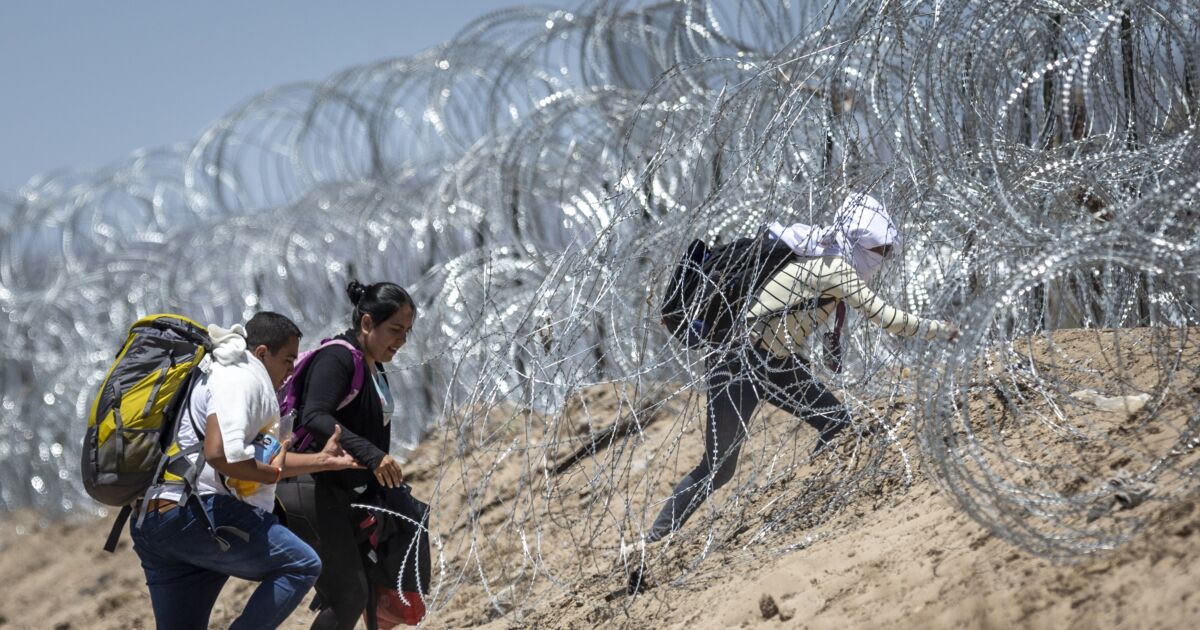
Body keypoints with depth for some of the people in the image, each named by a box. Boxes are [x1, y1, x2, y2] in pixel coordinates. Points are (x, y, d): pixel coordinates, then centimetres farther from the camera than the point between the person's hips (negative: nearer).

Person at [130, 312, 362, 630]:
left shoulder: (218, 375, 28)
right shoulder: (241, 378, -5)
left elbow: (254, 462, 34)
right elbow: (220, 454, -22)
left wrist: (322, 460, 34)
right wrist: (273, 472, -6)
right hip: (198, 514, -10)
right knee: (301, 565, -7)